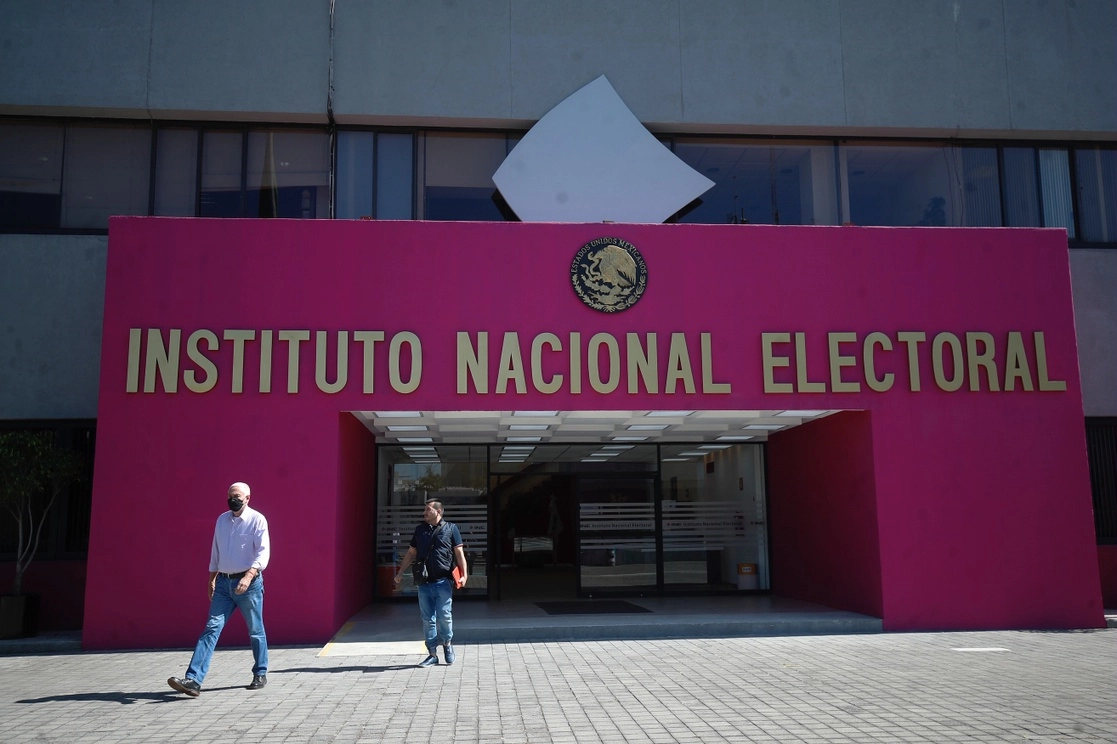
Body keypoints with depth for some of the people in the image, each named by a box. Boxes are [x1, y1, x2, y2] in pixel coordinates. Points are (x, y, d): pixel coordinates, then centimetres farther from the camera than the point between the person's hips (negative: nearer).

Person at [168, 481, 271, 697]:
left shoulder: (257, 520, -9)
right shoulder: (222, 520, 10)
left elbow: (263, 553, -17)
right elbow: (215, 551, 18)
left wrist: (248, 576, -30)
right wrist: (212, 579, 17)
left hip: (249, 583, -5)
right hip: (223, 583, 5)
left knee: (256, 631, 8)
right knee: (212, 628, -4)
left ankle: (260, 674, 24)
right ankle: (193, 680, -10)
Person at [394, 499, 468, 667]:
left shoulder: (450, 528, 2)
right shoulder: (420, 530, 13)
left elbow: (459, 553, 0)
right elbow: (411, 553, 20)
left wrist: (464, 574, -10)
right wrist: (400, 572, 14)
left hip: (443, 582, -4)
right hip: (424, 582, 4)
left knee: (444, 616, -7)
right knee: (428, 620, 5)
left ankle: (447, 643, 20)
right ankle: (432, 654, 14)